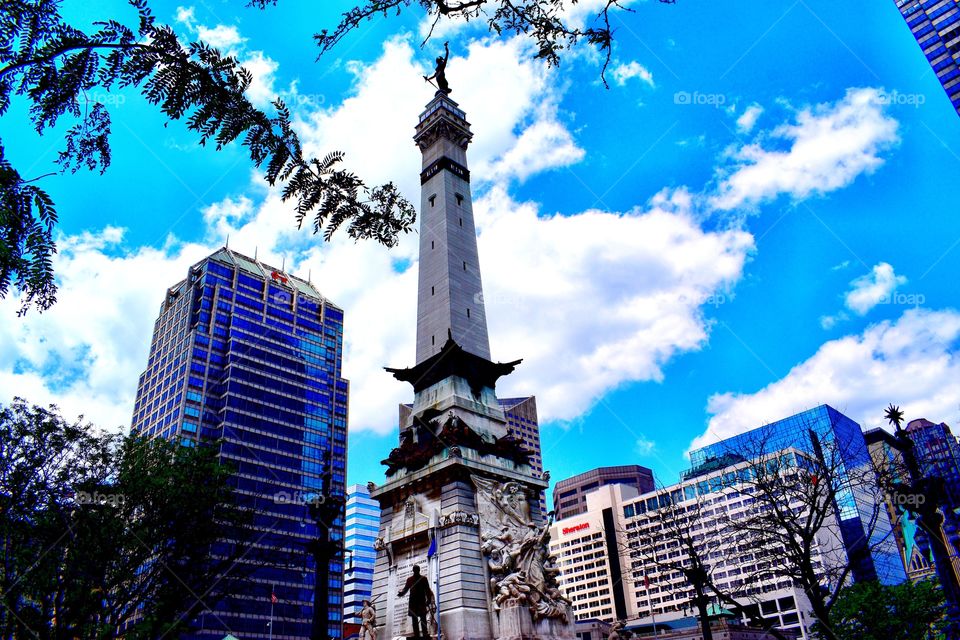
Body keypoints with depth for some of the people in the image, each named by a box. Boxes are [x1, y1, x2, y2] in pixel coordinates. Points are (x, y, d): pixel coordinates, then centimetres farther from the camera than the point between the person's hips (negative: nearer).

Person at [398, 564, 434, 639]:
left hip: (422, 601, -2)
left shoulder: (424, 578, 5)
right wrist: (402, 593, -20)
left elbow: (427, 590, 3)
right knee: (414, 619, 2)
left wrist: (429, 600, -6)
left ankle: (425, 634, -8)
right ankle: (416, 634, 4)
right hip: (413, 601, 2)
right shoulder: (409, 579, 10)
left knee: (423, 619, -7)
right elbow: (406, 588, 1)